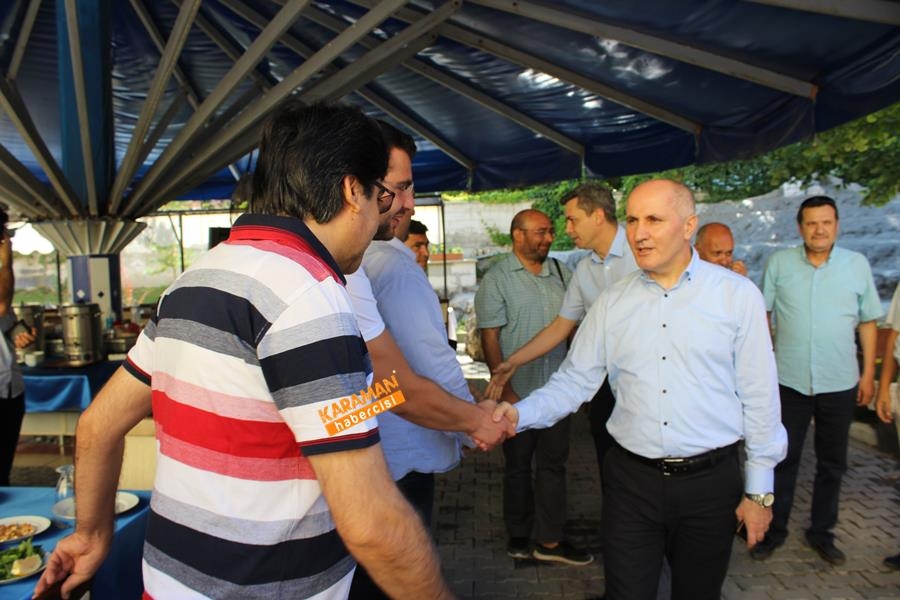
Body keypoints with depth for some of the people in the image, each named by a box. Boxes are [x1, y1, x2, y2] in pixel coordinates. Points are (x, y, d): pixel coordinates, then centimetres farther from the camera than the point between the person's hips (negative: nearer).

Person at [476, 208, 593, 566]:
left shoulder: (561, 273, 6)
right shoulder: (498, 278, -7)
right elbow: (489, 338, -10)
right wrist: (505, 388, -15)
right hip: (518, 389, -4)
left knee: (553, 463, 9)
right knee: (518, 464, 11)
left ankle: (549, 540, 20)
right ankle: (518, 536, 28)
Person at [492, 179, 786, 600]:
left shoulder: (738, 296, -5)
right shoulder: (612, 303, 2)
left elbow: (759, 396, -3)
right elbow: (574, 381, 1)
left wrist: (759, 490, 0)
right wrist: (520, 414, -16)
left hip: (710, 481, 0)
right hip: (630, 479, 1)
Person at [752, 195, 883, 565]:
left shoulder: (857, 264, 0)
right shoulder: (779, 263, -3)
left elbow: (868, 322, 6)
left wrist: (869, 372, 4)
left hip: (840, 382, 2)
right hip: (788, 380, -1)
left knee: (832, 464, 14)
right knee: (783, 459, 9)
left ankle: (821, 532, 31)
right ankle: (774, 530, 24)